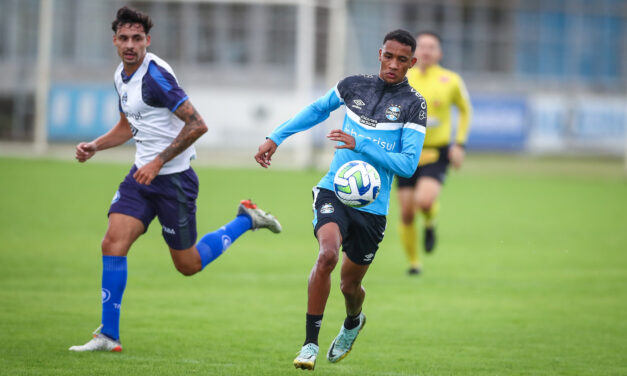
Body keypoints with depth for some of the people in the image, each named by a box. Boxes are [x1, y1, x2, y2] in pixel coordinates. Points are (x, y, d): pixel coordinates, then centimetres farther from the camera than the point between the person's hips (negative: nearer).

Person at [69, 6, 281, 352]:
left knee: (188, 265, 4)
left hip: (174, 178, -7)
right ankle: (109, 336, -6)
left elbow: (196, 125, -23)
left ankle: (245, 220, 25)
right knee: (113, 243, -10)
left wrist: (158, 162, -22)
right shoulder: (121, 76, 8)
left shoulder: (155, 75, -19)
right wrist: (94, 146, 9)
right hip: (142, 173, 7)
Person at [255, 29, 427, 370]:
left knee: (350, 284, 9)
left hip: (372, 205, 0)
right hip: (333, 190, 0)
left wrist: (361, 144, -21)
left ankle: (353, 323, 48)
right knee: (327, 254, -27)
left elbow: (408, 164, -12)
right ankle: (310, 344, -17)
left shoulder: (414, 105, -5)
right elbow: (317, 110, 24)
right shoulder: (354, 86, 4)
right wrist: (276, 137, 19)